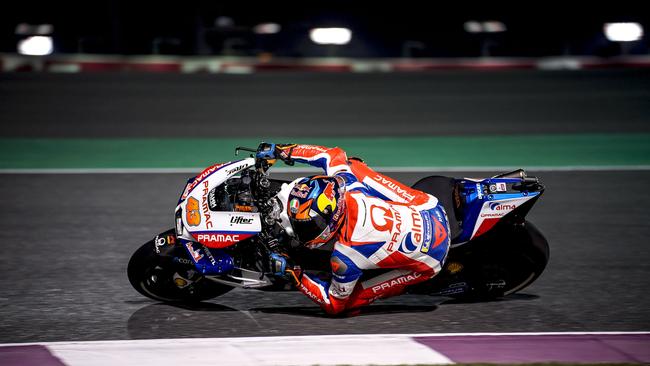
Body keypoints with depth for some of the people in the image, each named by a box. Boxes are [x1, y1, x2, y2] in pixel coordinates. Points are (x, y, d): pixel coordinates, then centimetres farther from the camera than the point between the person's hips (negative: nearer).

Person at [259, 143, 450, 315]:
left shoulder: (345, 256, -35)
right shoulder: (346, 180, -23)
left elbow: (334, 305, -15)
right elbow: (334, 154, 3)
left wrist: (293, 273, -14)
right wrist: (282, 150, 6)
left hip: (426, 263, -6)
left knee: (349, 300, -6)